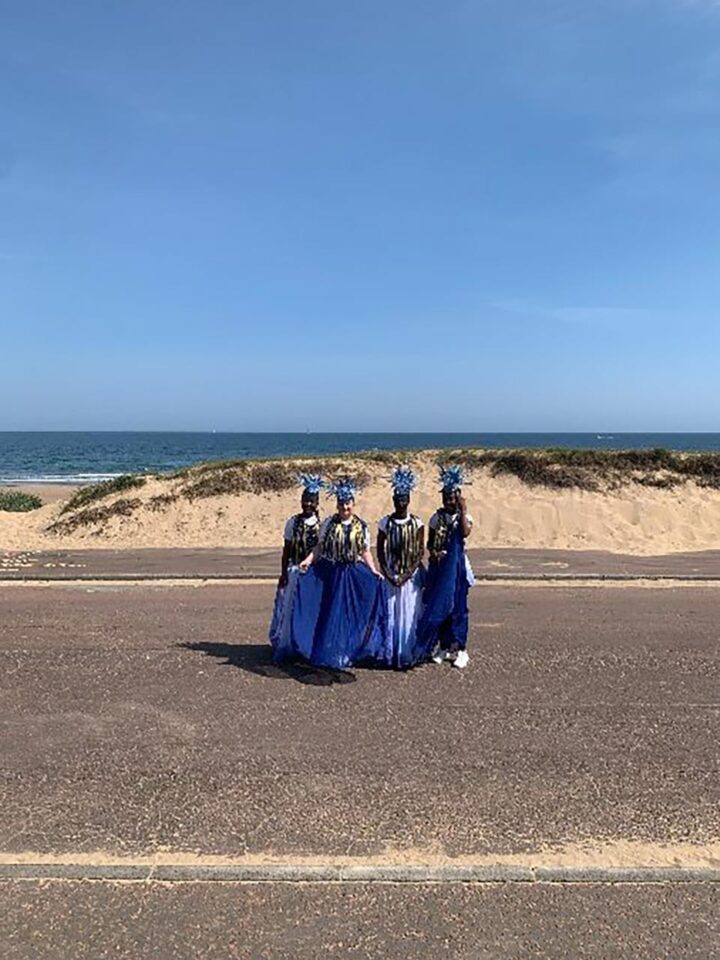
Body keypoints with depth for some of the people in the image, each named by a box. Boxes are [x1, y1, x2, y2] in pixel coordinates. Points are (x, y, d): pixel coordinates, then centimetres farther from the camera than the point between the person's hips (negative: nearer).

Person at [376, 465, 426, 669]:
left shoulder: (417, 523, -3)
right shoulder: (385, 523, -1)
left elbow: (420, 552, -3)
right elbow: (380, 551, 2)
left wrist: (407, 575, -12)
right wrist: (388, 575, -8)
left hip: (411, 575, -1)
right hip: (390, 576, 1)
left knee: (408, 615, 2)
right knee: (390, 614, 2)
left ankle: (406, 656, 12)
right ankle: (391, 655, 12)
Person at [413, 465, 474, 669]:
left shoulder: (464, 517, -2)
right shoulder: (437, 518, 4)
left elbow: (465, 533, -24)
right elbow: (430, 542, 7)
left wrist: (463, 511, -21)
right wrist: (433, 552, -13)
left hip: (456, 567, -2)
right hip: (438, 568, 2)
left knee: (456, 606, 3)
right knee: (436, 606, 6)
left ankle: (458, 648, 14)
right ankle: (442, 646, 20)